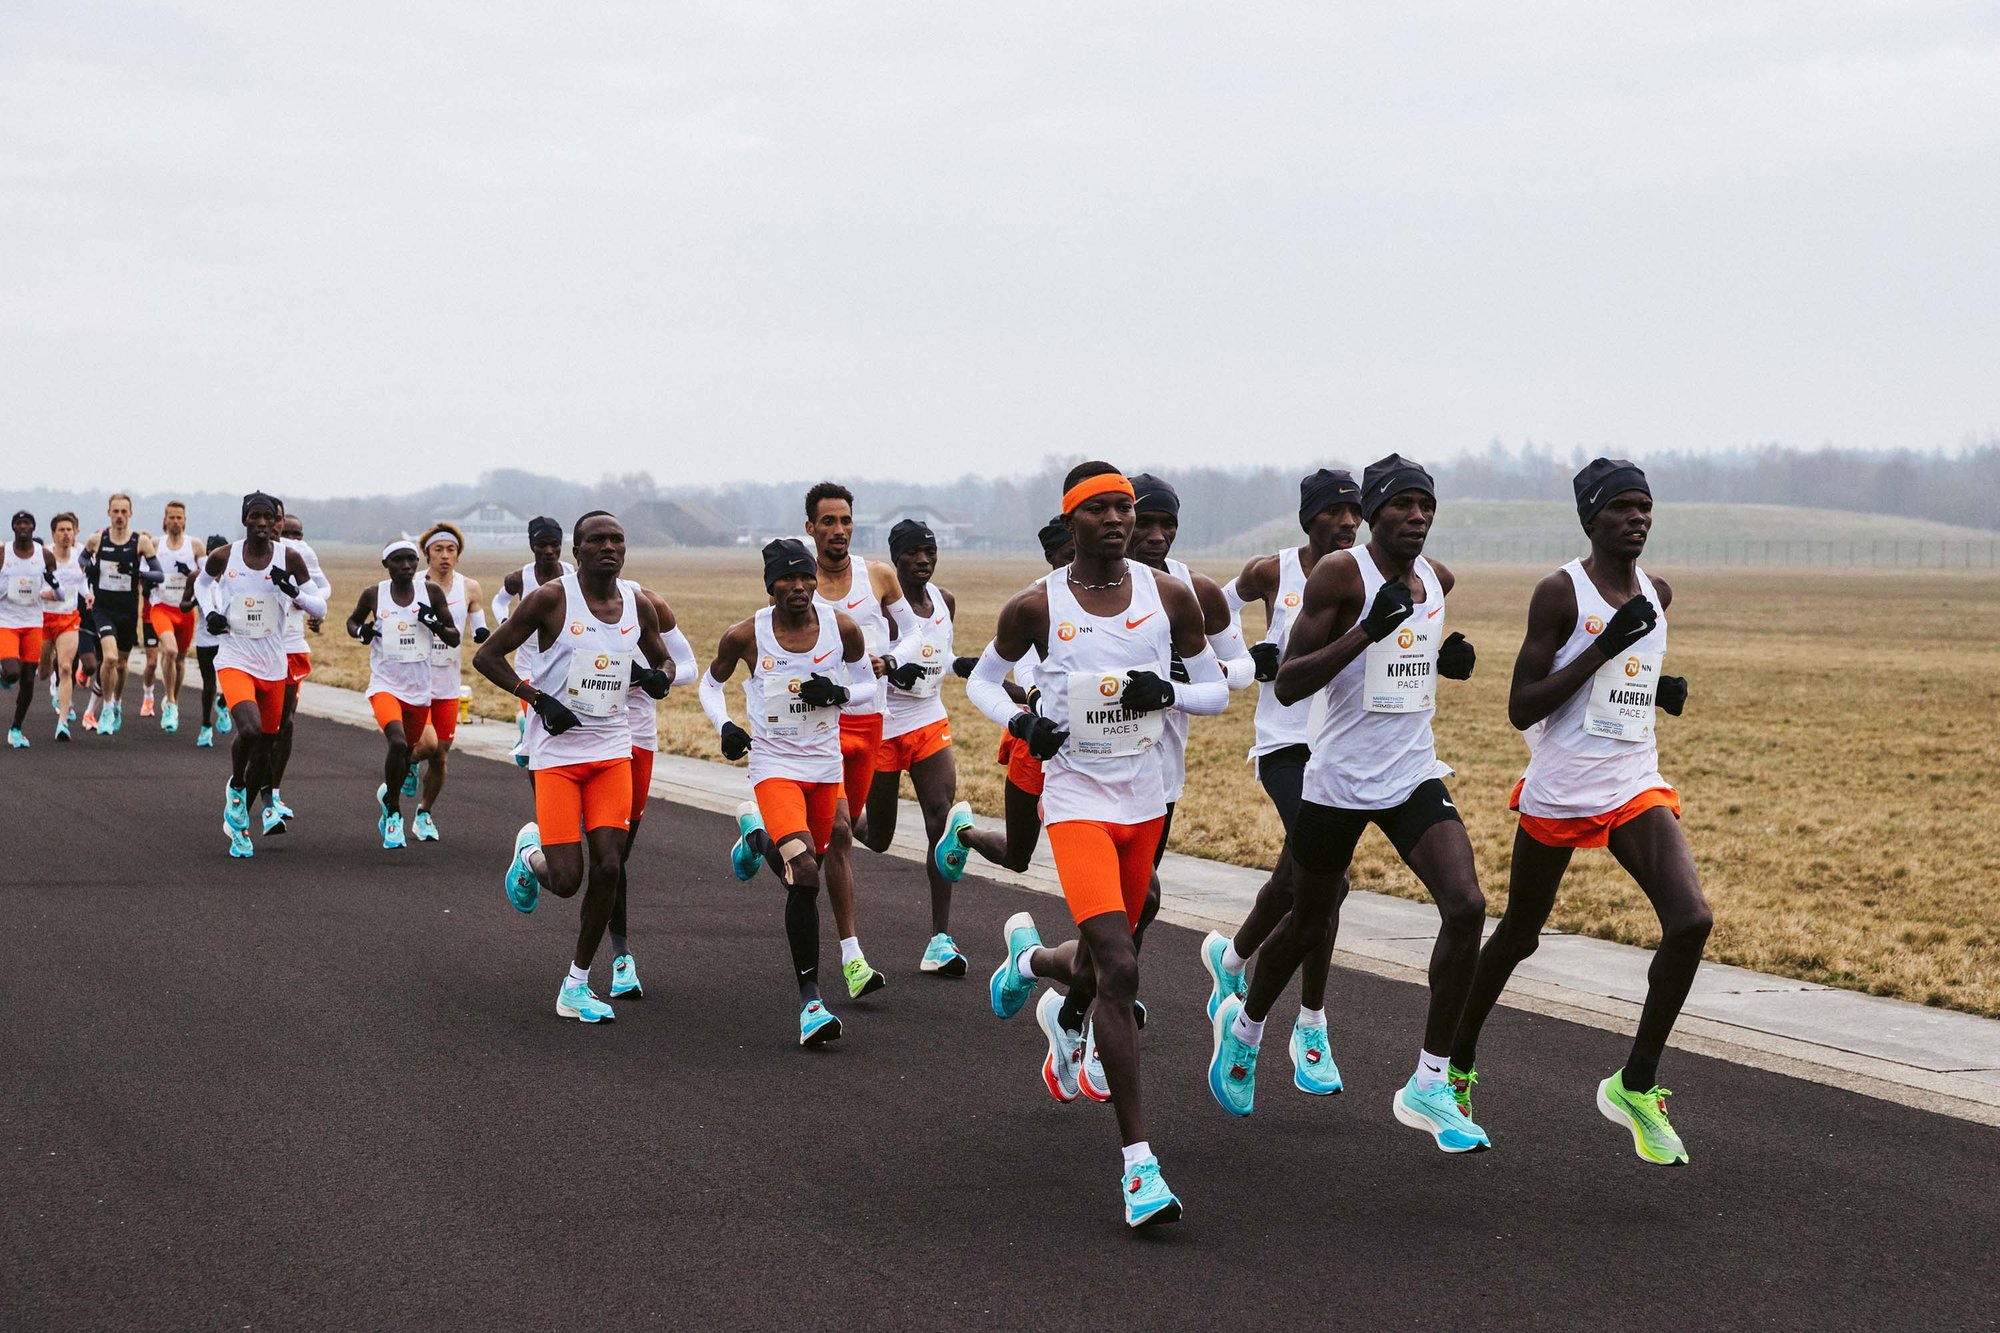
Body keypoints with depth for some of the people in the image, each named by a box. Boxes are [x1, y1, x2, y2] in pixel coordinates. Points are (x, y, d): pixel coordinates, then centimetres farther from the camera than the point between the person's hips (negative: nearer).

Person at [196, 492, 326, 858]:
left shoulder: (288, 558, -4)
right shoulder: (223, 556, -4)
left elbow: (320, 608, 0)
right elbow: (203, 582, 18)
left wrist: (294, 593, -18)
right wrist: (209, 612, 0)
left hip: (273, 666, 3)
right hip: (234, 660, -3)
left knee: (263, 748, 10)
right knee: (249, 729, -28)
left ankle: (239, 823, 30)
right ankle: (235, 785, 4)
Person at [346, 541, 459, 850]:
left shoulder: (431, 592, -3)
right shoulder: (373, 594, -4)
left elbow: (454, 639, 3)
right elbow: (353, 620, 16)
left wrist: (435, 624, -17)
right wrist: (360, 631, -7)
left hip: (419, 689, 3)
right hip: (385, 685, -3)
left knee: (411, 750, 17)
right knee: (398, 743, -27)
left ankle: (388, 794, 50)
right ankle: (393, 812, -8)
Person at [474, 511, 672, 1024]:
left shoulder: (638, 605, 6)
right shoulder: (552, 599, -8)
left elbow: (662, 660, 23)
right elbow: (486, 656, -5)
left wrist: (657, 677, -1)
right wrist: (538, 699, -14)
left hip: (612, 749, 4)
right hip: (557, 751, -4)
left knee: (609, 866, -8)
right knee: (566, 880, -10)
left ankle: (577, 986, 5)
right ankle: (531, 853, 28)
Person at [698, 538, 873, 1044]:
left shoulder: (842, 628, -7)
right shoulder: (745, 636, -11)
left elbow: (867, 681, 9)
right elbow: (711, 683, 8)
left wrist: (839, 693, -13)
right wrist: (724, 725, -11)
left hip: (826, 767, 4)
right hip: (774, 767, -4)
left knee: (802, 874, 17)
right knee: (805, 878, -20)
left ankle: (755, 835, 52)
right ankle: (810, 998, -12)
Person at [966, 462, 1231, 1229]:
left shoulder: (1170, 598, -1)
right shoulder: (1037, 608, -7)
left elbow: (1217, 692, 7)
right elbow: (981, 681, 8)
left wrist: (1166, 692, -14)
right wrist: (1020, 720, -12)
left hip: (1145, 803, 4)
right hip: (1077, 800, -4)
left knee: (1105, 961, 19)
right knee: (1120, 970, -19)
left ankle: (1029, 958, 58)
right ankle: (1138, 1165, -17)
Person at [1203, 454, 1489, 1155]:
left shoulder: (1437, 579, 7)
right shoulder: (1341, 573, -13)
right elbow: (1288, 684, -17)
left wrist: (1448, 661, 3)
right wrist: (1367, 630, -29)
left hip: (1415, 776, 5)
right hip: (1341, 779, -4)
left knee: (1466, 906, -16)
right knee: (1309, 925, 12)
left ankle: (1428, 1087, -7)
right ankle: (1245, 1025, 45)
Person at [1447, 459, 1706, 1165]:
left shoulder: (1657, 595, 8)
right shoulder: (1560, 592, -11)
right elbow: (1521, 708, -14)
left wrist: (1662, 689, 5)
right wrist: (1604, 647, -21)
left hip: (1636, 789, 5)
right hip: (1559, 794, -5)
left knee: (1690, 921, -16)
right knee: (1519, 935, 12)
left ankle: (1635, 1086, -3)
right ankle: (1456, 1065, 36)